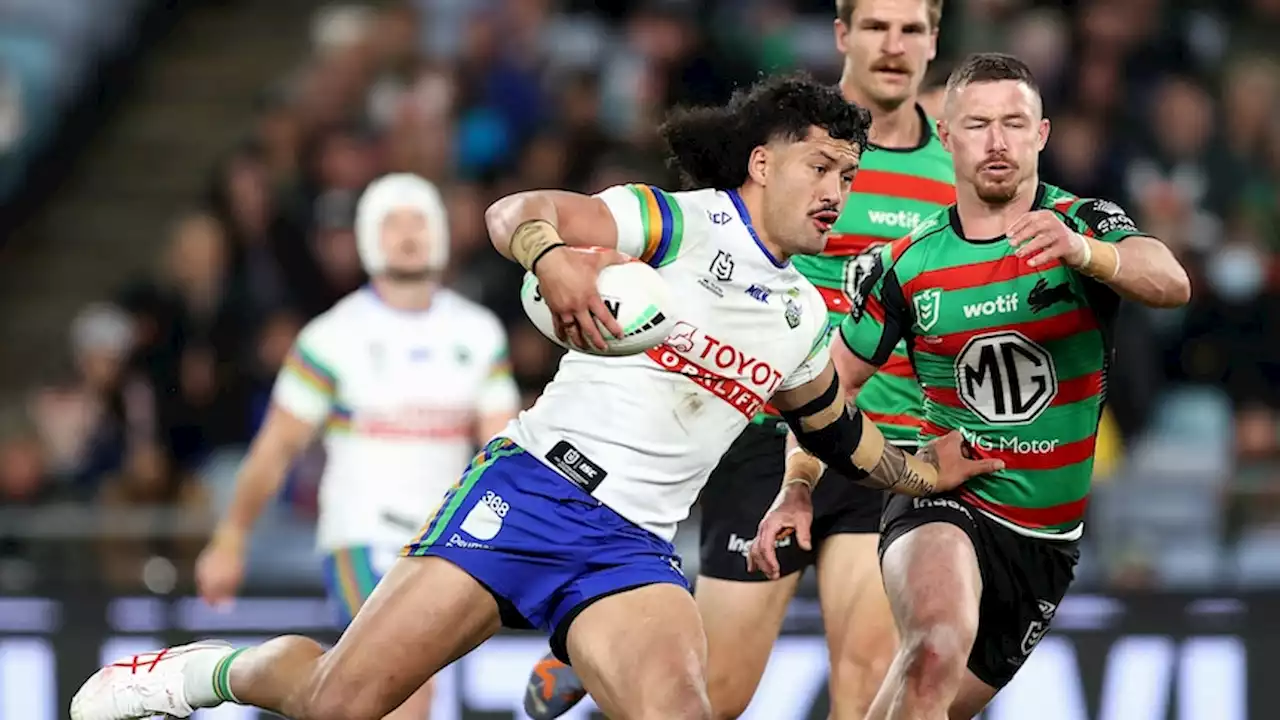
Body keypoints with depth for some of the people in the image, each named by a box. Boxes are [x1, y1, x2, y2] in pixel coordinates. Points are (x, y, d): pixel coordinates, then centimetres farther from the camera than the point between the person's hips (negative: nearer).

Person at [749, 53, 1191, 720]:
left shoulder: (1085, 225, -6)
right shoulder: (907, 264, -2)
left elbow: (1170, 283, -28)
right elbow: (830, 380, 12)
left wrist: (1082, 252, -48)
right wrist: (797, 488, 0)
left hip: (1048, 536, 2)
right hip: (945, 510, -2)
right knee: (938, 650, -33)